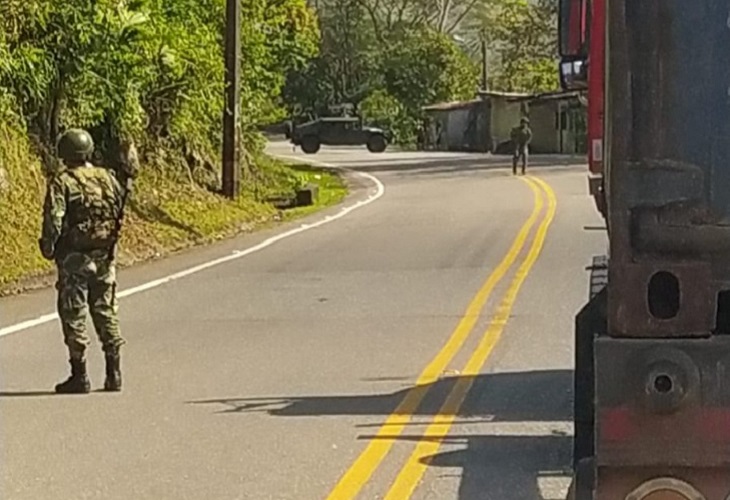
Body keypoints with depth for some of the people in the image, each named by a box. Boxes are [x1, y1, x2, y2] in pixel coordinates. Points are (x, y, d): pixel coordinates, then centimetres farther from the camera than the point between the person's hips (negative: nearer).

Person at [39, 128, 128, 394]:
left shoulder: (61, 182, -10)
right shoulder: (108, 178, 6)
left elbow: (54, 220, -17)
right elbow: (123, 211, 8)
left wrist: (48, 248, -5)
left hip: (73, 258, -5)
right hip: (104, 257, 5)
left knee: (73, 315, 2)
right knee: (106, 312, 12)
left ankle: (79, 376, 3)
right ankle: (114, 374, 11)